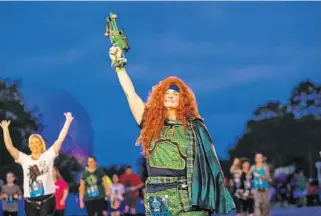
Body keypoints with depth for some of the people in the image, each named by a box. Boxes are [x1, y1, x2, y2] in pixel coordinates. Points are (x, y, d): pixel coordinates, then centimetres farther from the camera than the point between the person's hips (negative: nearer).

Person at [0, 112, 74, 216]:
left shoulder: (48, 156, 1)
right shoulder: (24, 159, 7)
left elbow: (60, 140, -5)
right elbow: (9, 146, 0)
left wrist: (68, 122, -9)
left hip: (47, 199, -2)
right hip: (30, 201, 3)